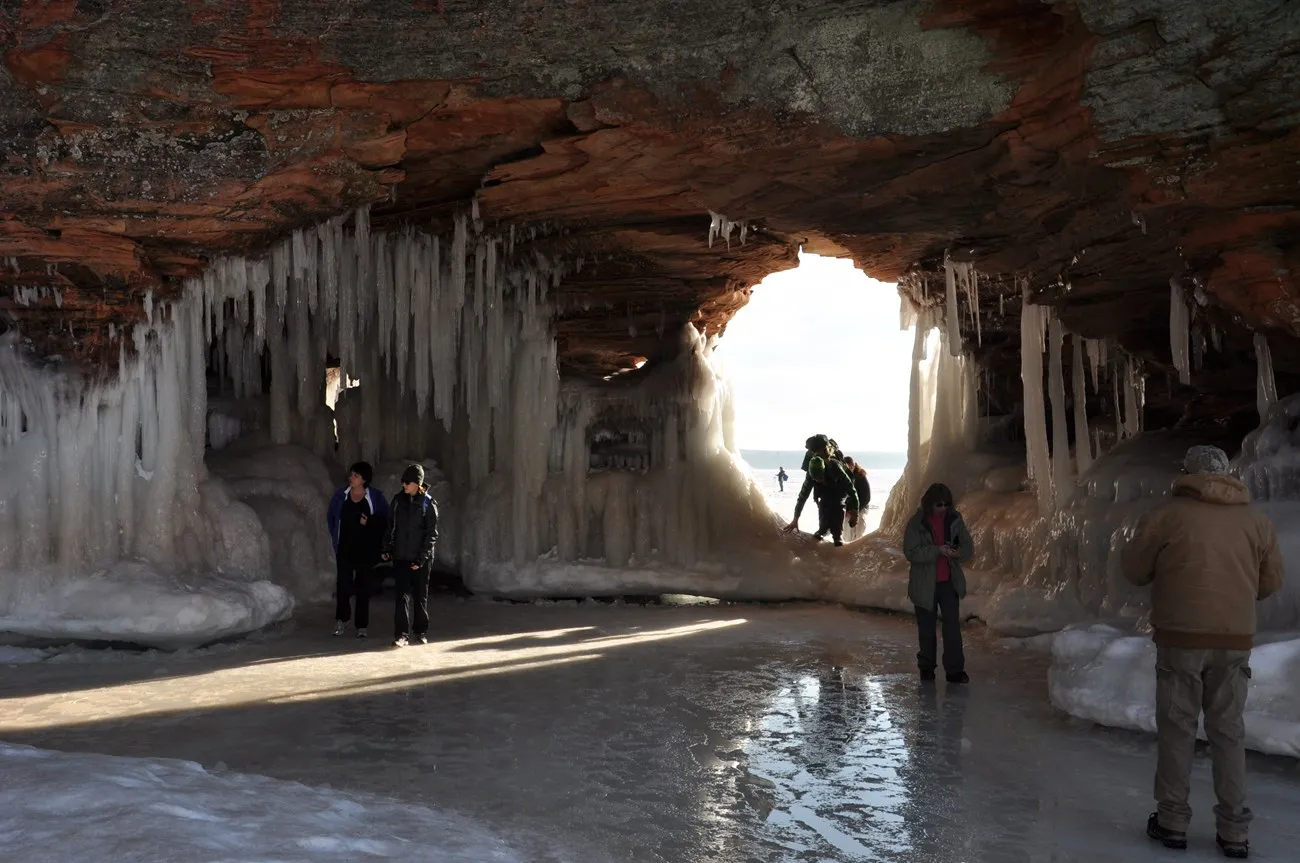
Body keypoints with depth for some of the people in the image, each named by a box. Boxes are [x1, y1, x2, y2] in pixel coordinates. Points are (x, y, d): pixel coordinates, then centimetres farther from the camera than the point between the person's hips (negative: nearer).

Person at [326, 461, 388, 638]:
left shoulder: (375, 496, -4)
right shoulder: (341, 495, 2)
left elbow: (386, 519, 0)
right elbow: (331, 517, 15)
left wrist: (370, 522, -16)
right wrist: (335, 538, 9)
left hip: (366, 550, -1)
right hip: (345, 549, 1)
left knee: (363, 586, 5)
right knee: (343, 584, -5)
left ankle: (361, 625, 13)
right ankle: (341, 619, 17)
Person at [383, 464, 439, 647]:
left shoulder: (428, 504, -6)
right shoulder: (398, 500, 4)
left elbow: (432, 534, -7)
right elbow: (391, 525, 12)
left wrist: (422, 558, -13)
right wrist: (387, 548, 4)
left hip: (421, 558, -2)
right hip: (400, 556, 2)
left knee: (421, 595, 9)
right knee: (403, 595, -4)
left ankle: (421, 631, 22)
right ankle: (402, 634, -5)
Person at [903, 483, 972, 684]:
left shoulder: (955, 520, 1)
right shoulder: (917, 523, -8)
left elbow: (968, 547, 6)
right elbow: (910, 552, -15)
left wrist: (957, 553, -17)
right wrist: (937, 550, -25)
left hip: (949, 582, 2)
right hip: (925, 584, -2)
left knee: (953, 627, -4)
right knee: (927, 628, 10)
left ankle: (954, 670, -1)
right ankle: (926, 667, 24)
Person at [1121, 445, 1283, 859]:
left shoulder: (1166, 515, -6)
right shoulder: (1256, 520, 4)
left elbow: (1134, 570, 0)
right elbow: (1271, 581, 10)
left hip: (1181, 637, -3)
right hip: (1237, 640, 3)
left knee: (1176, 728, 7)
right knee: (1228, 731, 11)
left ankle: (1172, 821, 13)